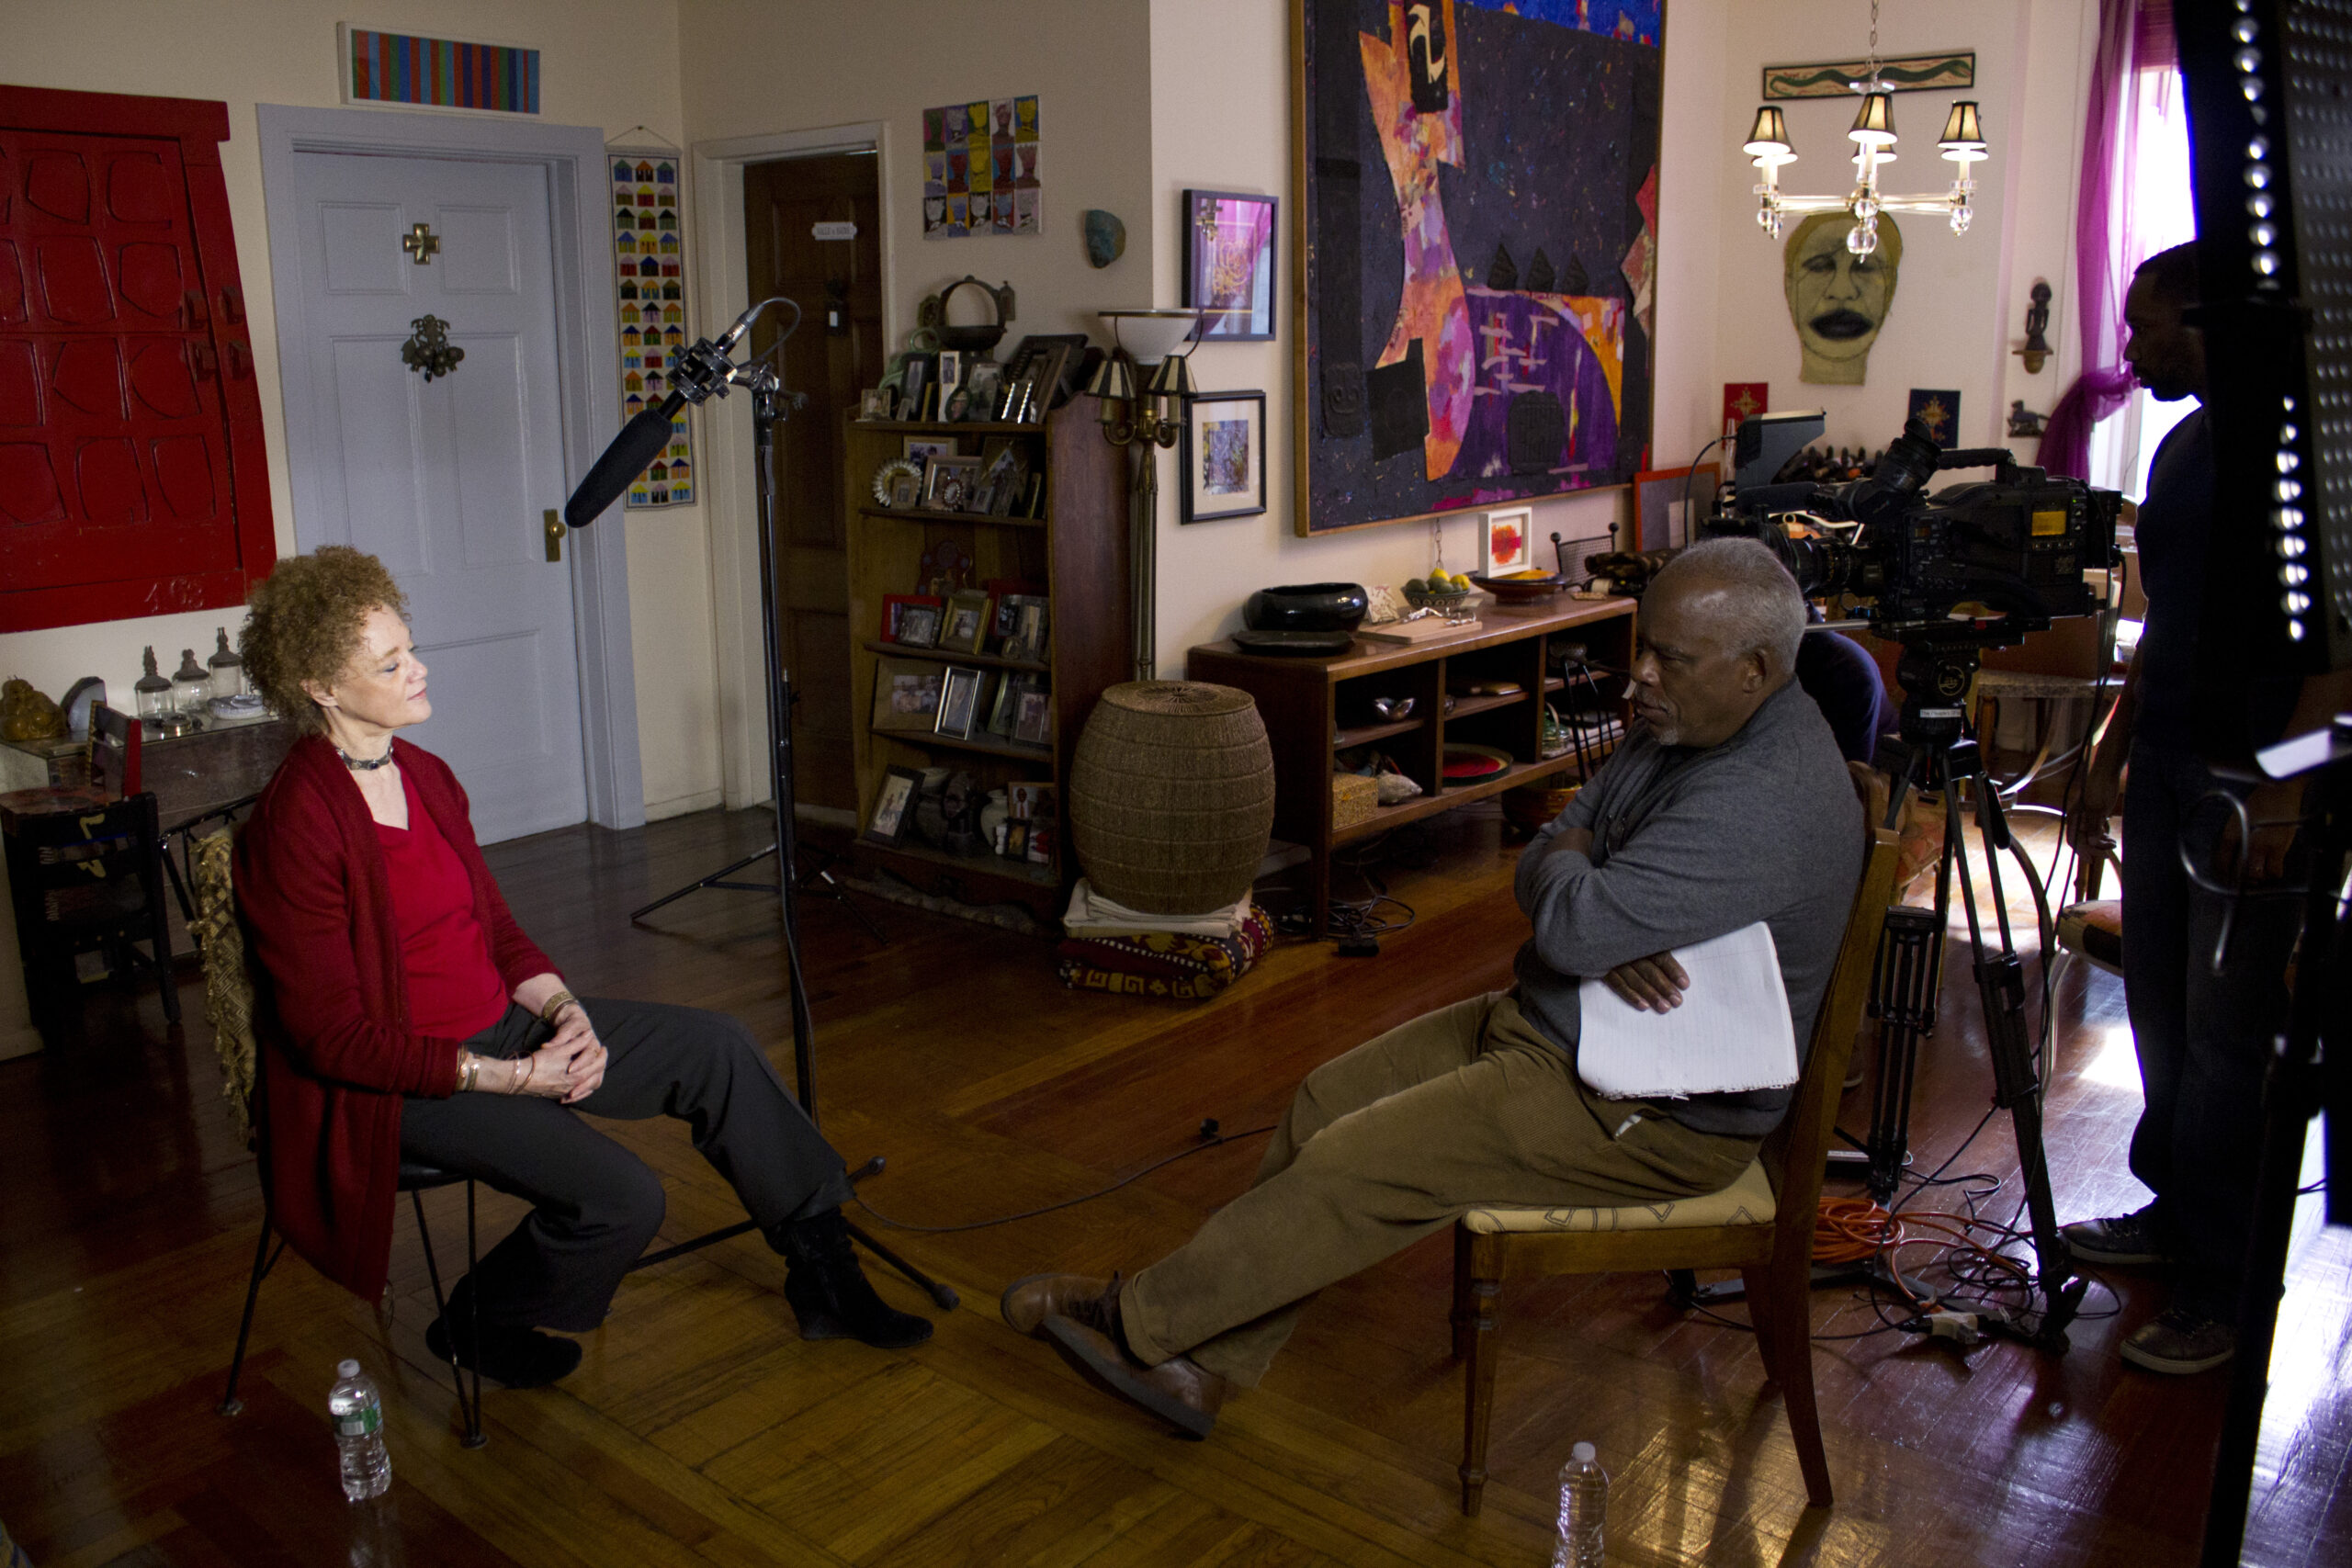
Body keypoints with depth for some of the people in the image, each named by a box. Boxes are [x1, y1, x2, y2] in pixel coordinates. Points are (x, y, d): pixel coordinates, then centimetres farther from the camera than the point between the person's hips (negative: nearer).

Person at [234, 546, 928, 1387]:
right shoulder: (296, 825, -20)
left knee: (716, 1045, -1)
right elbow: (333, 1036, -20)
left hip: (501, 1025, 9)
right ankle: (481, 1322, 8)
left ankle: (824, 1273, 10)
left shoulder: (426, 776, 6)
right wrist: (511, 1077, -22)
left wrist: (562, 1010, -7)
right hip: (402, 1081, -8)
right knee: (623, 1197, -23)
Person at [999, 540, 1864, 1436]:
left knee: (1358, 1165, -14)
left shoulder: (1765, 800, -29)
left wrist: (1569, 860, -10)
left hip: (1657, 1112, -10)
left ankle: (1136, 1317, 5)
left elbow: (1572, 922, -34)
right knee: (1332, 1098, 4)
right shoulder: (1679, 725, 4)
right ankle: (1203, 1363, 11)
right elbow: (1540, 863, 4)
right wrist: (1604, 936, -18)